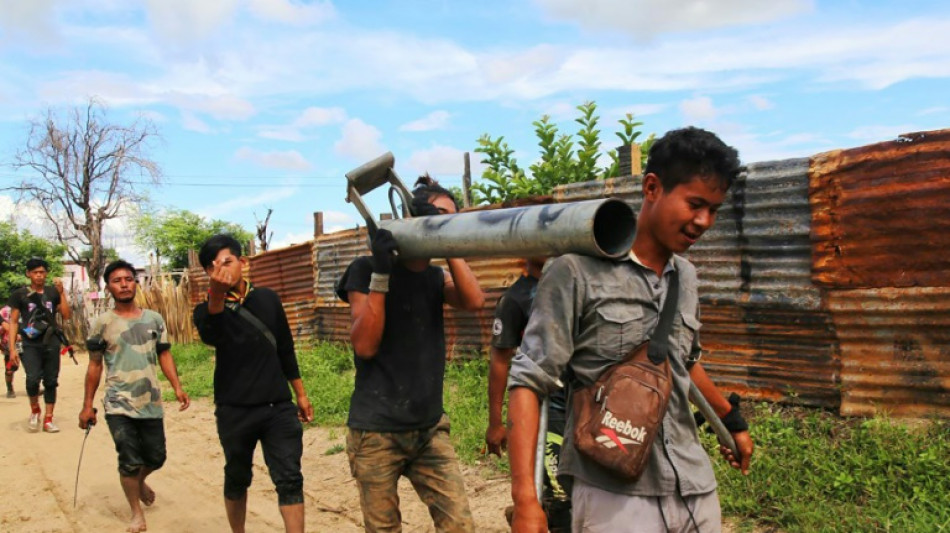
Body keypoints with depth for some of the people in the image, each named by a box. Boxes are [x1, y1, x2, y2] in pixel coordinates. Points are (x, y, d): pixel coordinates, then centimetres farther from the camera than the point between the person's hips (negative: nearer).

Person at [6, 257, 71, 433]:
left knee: (51, 382, 5)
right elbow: (13, 322, 2)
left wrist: (62, 293, -8)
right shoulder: (20, 294, 1)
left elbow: (67, 315, 0)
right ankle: (34, 409, 9)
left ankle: (48, 420, 15)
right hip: (30, 344, -2)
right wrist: (12, 348, -5)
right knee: (33, 379, -19)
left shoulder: (53, 292, 6)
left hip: (51, 343, 2)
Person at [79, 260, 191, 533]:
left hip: (151, 403, 3)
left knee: (156, 457, 11)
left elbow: (164, 355, 9)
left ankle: (139, 481, 46)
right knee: (130, 462, -2)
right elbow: (95, 365, 3)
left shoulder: (154, 319, 4)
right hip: (119, 406, -3)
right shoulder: (102, 323, -3)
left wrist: (177, 387, -3)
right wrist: (87, 405, 2)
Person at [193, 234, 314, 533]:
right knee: (237, 479, 14)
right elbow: (210, 336, -30)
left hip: (278, 407, 1)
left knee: (289, 479, -4)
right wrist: (216, 296, -48)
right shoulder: (208, 310, -4)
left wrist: (300, 394, 15)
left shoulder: (268, 299, 4)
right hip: (234, 411, -1)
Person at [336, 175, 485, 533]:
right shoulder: (367, 270, -6)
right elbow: (364, 345, -15)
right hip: (376, 433, -4)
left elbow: (474, 301, -11)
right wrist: (381, 272, -22)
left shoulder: (436, 277, 9)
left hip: (429, 429, 4)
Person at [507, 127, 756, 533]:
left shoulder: (687, 277, 10)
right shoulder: (578, 272, -11)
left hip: (697, 491, 6)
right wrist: (525, 500, -20)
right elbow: (529, 381, -13)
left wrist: (732, 420, 36)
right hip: (613, 498, -6)